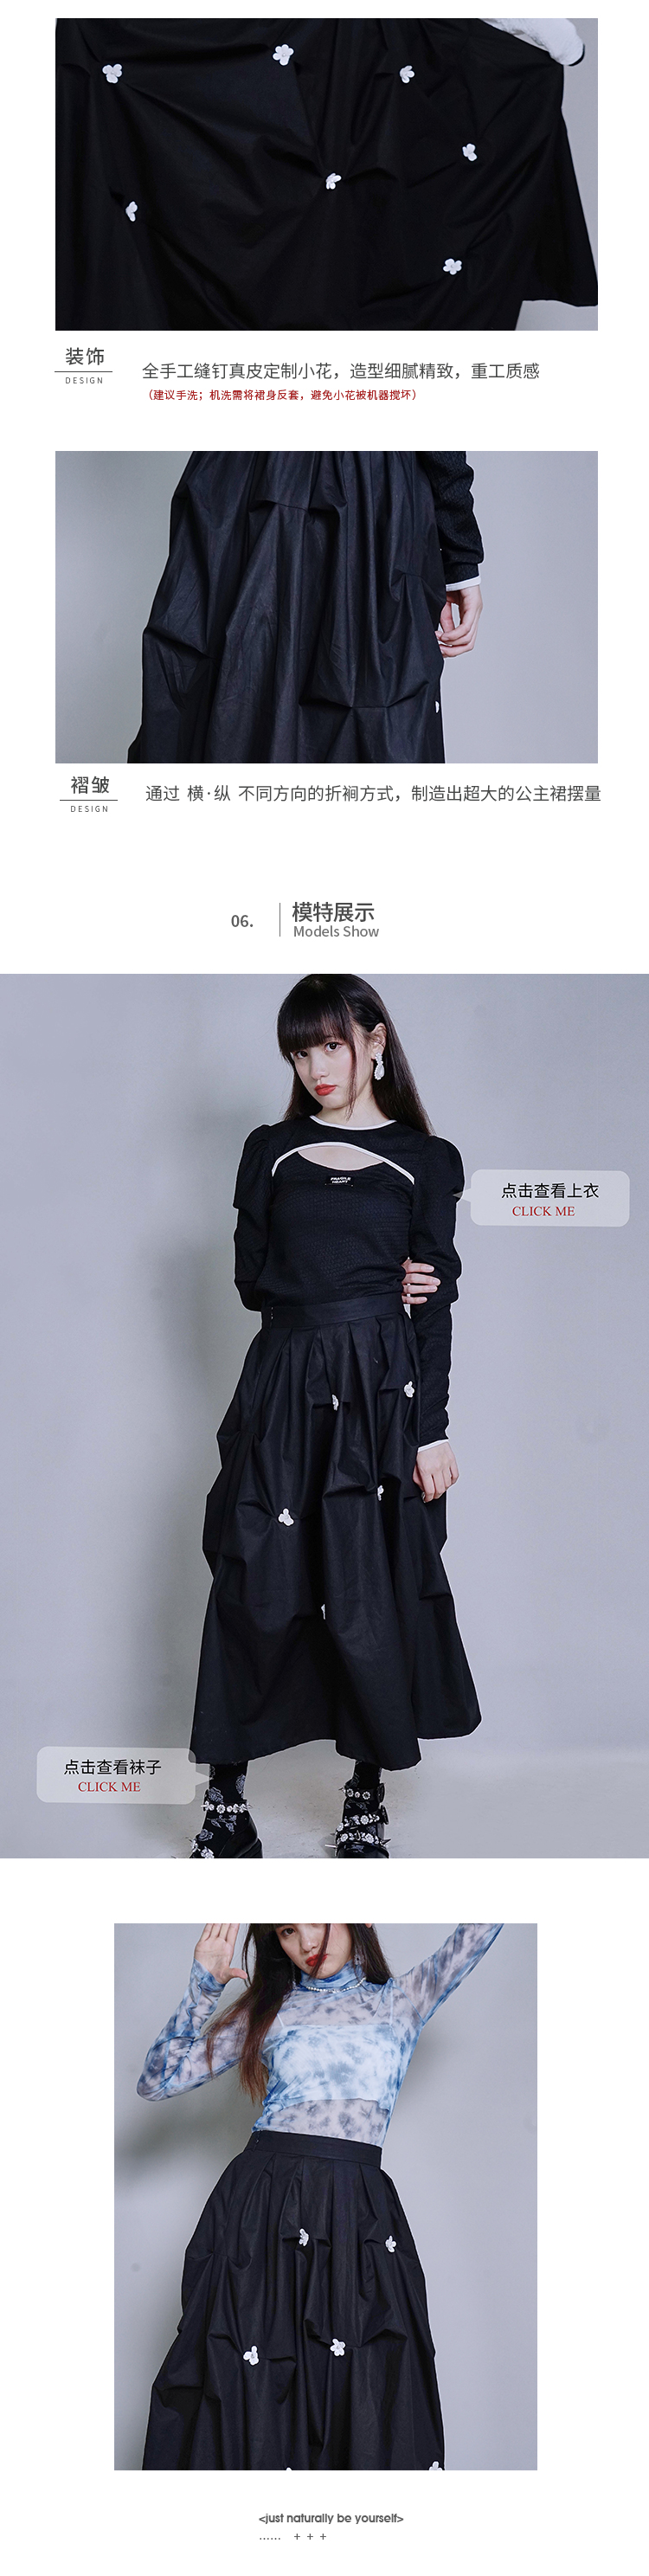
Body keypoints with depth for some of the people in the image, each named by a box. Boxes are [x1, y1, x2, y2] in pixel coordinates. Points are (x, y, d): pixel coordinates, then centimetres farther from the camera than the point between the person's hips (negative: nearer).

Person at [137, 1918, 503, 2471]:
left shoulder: (401, 2001, 16)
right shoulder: (268, 2010, 16)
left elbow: (484, 1924, 12)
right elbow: (158, 2080, 11)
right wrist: (204, 1984, 5)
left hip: (358, 2212, 0)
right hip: (262, 2209, 0)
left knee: (362, 2404, -8)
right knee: (253, 2387, -7)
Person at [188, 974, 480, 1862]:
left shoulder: (427, 1162, 5)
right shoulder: (271, 1152, 11)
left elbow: (435, 1305, 1)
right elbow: (252, 1279, 7)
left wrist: (433, 1430, -4)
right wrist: (365, 1288, -3)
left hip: (382, 1393, -2)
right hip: (284, 1389, 2)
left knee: (367, 1597, -1)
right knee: (254, 1588, -2)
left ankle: (368, 1795, 11)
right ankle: (226, 1794, 4)